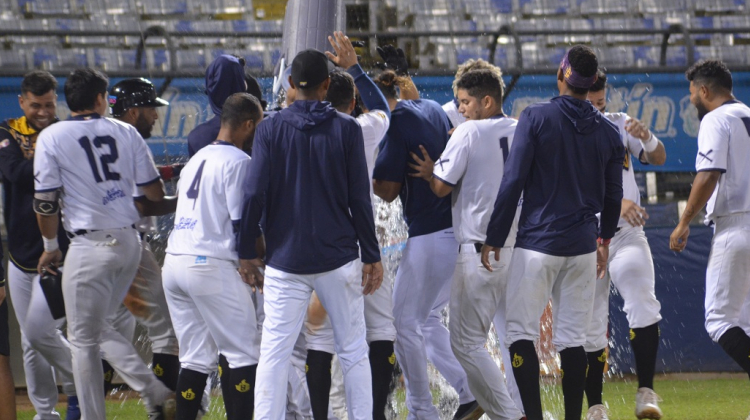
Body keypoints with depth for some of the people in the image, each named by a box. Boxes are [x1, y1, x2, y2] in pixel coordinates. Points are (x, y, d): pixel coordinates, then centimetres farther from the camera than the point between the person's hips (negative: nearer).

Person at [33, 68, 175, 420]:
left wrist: (51, 246, 8)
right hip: (129, 242, 5)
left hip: (91, 246, -5)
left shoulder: (52, 137, -3)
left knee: (83, 338, 3)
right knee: (101, 328, 19)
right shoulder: (126, 133, 7)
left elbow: (46, 202, -6)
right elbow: (155, 192, 9)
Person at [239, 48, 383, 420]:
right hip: (338, 257, 0)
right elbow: (359, 199, -1)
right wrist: (371, 257, 6)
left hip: (285, 260, 0)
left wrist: (246, 253, 5)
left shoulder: (271, 129, 0)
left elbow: (255, 194, -4)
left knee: (274, 353, 0)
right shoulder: (347, 129, -1)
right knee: (353, 351, 6)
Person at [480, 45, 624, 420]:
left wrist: (494, 238, -4)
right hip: (583, 248, 4)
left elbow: (513, 182, -10)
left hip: (538, 243, -4)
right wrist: (604, 239, 30)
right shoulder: (608, 132, 6)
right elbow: (614, 195, 14)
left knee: (521, 333, -1)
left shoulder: (536, 118, -8)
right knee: (572, 339, 8)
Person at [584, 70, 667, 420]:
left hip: (627, 235, 2)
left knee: (643, 307, -19)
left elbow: (658, 159, 3)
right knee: (591, 328, 2)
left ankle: (646, 392, -15)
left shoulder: (619, 125, 8)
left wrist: (647, 138, -20)